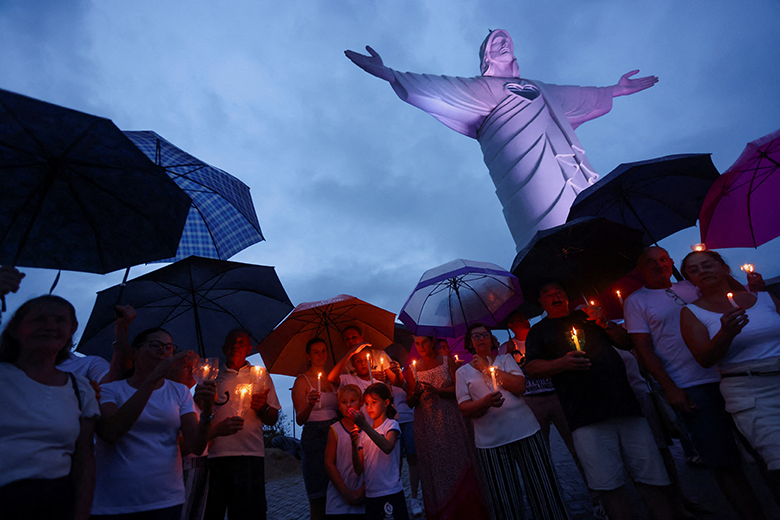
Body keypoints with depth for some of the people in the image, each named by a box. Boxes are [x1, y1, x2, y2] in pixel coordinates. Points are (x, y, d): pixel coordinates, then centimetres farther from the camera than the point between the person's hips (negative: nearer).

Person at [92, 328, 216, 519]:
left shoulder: (180, 392, 3)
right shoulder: (109, 389, -3)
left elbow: (196, 447, -7)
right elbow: (109, 434, -24)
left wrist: (207, 410, -27)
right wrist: (153, 379, -29)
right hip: (113, 505, -1)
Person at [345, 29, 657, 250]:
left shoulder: (538, 89, 36)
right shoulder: (485, 88, 14)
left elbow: (580, 97, 52)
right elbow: (435, 88, 4)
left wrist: (615, 90, 65)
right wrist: (388, 74, -3)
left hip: (576, 176, 7)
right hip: (536, 174, -7)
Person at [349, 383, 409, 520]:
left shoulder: (391, 425, -5)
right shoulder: (363, 433, 7)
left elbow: (388, 447, -28)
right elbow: (359, 470, 1)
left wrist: (364, 425, -33)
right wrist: (354, 445, -15)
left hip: (392, 492, -4)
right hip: (371, 494, 4)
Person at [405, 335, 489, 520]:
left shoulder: (446, 361, 3)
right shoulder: (413, 369, 4)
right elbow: (409, 403, 4)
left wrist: (438, 390, -19)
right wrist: (415, 394, -17)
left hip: (450, 421, 0)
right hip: (426, 425, 1)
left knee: (457, 464, 2)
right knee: (434, 468, 4)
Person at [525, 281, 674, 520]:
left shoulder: (587, 317, 21)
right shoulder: (539, 331, 12)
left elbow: (627, 343, 20)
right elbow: (531, 367, 1)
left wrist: (604, 323, 2)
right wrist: (562, 363, -15)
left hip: (625, 406, 3)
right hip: (587, 418, -3)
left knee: (652, 477, 4)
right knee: (608, 485, -4)